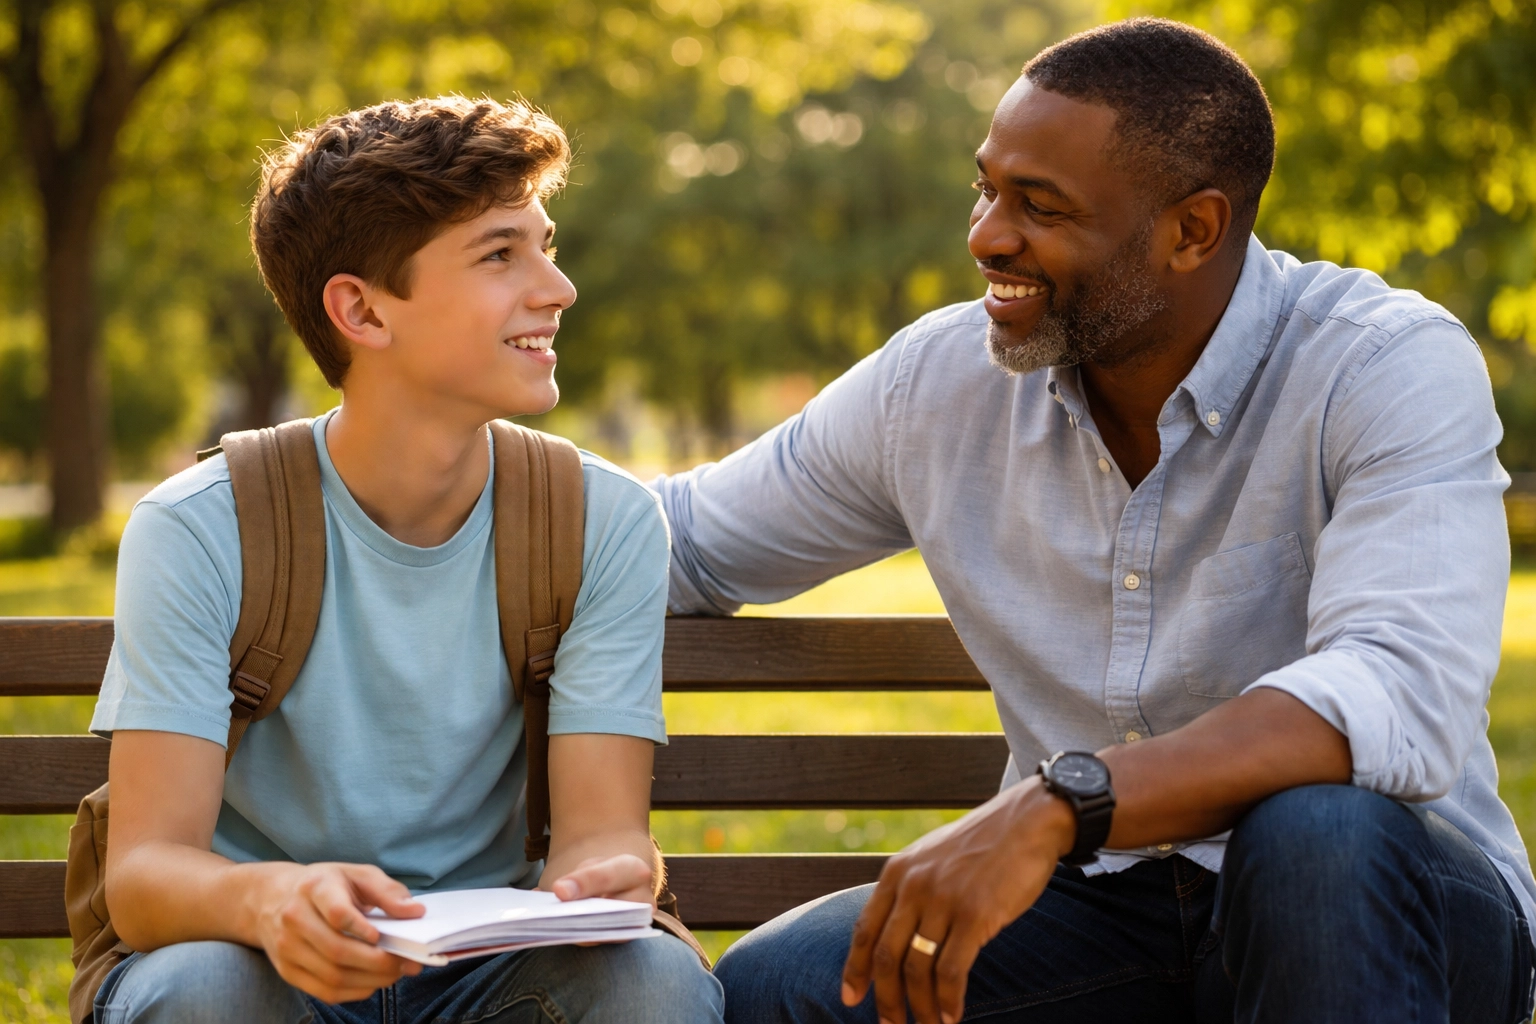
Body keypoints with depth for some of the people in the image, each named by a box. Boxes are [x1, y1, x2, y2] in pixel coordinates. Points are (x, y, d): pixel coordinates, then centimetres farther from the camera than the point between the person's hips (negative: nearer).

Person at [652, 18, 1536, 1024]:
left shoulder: (1392, 368, -17)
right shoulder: (938, 382, 0)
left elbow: (1405, 698, -34)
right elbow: (688, 538, 15)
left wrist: (1057, 803, -44)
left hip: (1380, 911, -3)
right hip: (1101, 907, 3)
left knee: (1319, 834, -38)